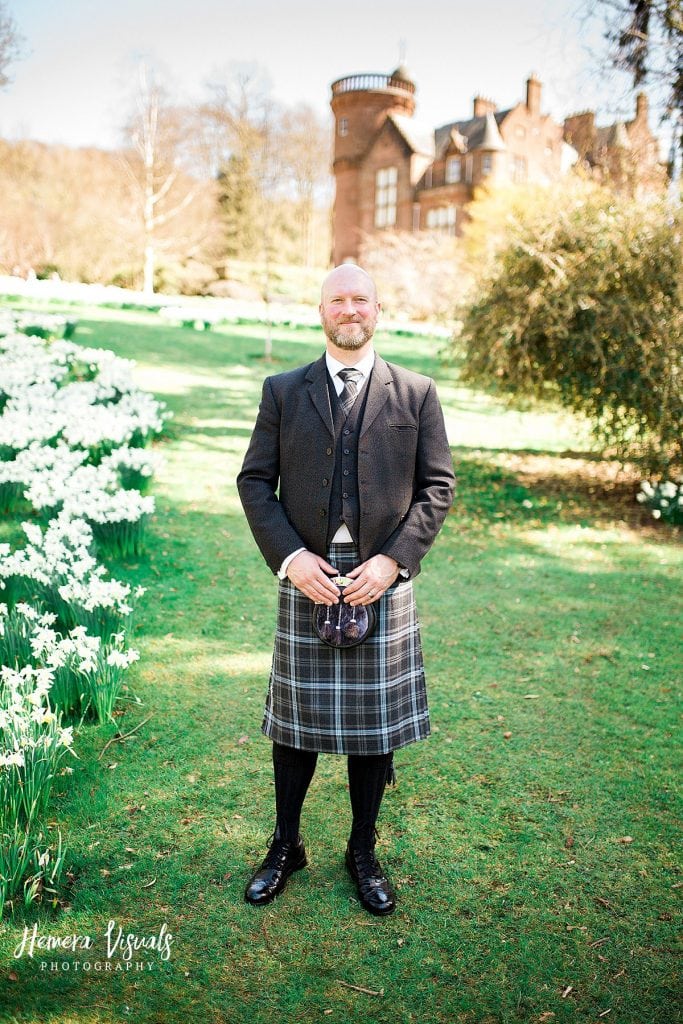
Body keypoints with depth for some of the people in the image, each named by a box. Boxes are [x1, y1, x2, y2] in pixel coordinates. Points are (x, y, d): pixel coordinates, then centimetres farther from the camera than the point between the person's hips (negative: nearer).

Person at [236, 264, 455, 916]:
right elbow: (255, 480, 3)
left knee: (375, 723, 10)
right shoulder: (283, 391, 6)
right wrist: (290, 557, -11)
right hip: (306, 579, 0)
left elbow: (437, 485, 2)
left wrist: (393, 559, -11)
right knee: (296, 721, 10)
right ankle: (285, 848, 32)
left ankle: (363, 853, 31)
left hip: (382, 581, 0)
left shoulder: (416, 393, 4)